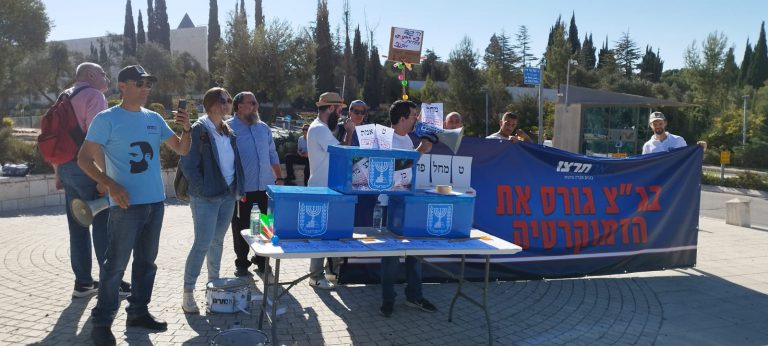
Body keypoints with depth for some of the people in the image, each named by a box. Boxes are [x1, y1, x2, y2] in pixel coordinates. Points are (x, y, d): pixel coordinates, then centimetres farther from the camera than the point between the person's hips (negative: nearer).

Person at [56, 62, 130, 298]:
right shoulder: (94, 95, -8)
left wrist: (58, 173, 21)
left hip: (66, 168, 8)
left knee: (78, 227, 11)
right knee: (102, 225, -3)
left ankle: (83, 282, 16)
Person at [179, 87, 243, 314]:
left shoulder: (228, 132, 10)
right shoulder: (199, 130, -11)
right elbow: (187, 165, -14)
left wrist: (237, 187, 9)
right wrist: (203, 189, -15)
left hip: (228, 195, 7)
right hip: (206, 199, -7)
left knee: (217, 242, 15)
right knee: (202, 244, -6)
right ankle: (188, 293, 4)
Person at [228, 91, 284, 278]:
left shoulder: (264, 128, 13)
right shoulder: (229, 128, -5)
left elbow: (273, 155, 19)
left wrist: (279, 178, 13)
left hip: (265, 187, 5)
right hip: (242, 189, -5)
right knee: (241, 228, 7)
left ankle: (262, 261, 25)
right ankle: (242, 264, 21)